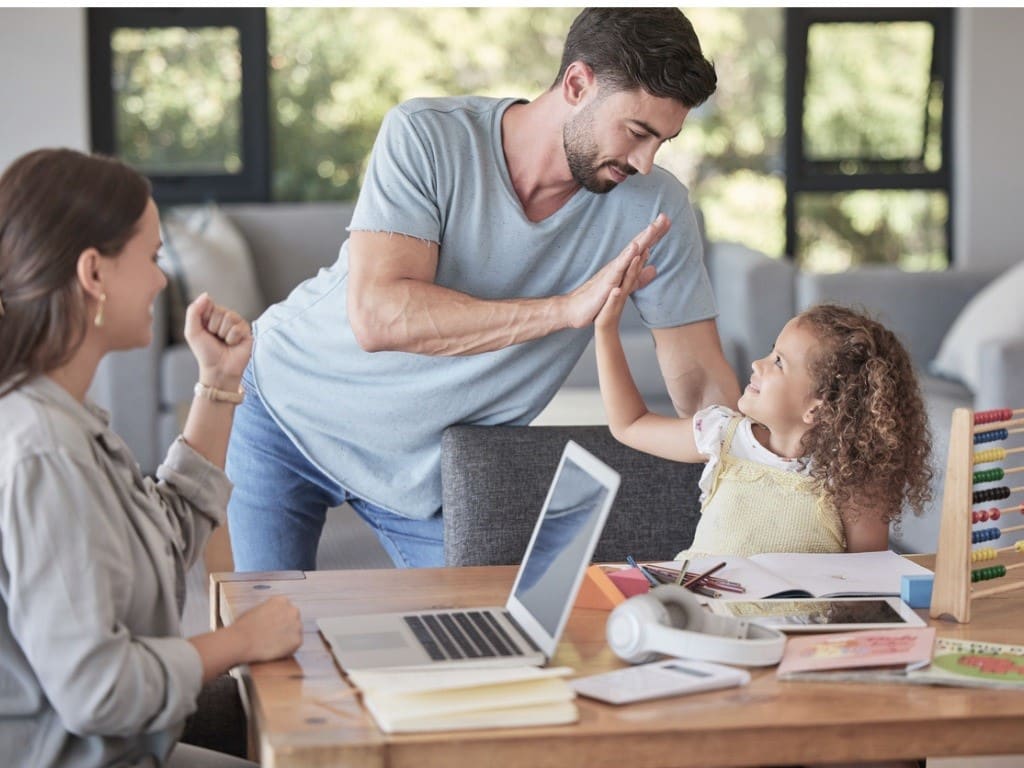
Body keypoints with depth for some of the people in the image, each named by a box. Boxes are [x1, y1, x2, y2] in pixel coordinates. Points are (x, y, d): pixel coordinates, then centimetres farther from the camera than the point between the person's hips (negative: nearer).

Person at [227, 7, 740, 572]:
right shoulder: (424, 137, -24)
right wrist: (569, 308, -41)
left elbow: (702, 382, -12)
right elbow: (376, 316, -36)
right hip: (290, 405, -3)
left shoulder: (654, 207, -15)